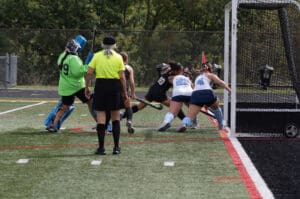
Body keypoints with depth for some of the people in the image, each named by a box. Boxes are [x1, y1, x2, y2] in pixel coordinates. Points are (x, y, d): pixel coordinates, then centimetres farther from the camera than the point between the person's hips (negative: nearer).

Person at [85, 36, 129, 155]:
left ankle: (101, 147, 1)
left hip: (100, 85, 0)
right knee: (116, 117, 11)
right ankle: (116, 147, 9)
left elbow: (89, 73, -4)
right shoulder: (118, 57, 3)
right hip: (115, 86, 0)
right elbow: (122, 77, -2)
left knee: (101, 118, 2)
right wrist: (125, 94, 2)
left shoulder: (97, 56, 4)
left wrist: (86, 87, 7)